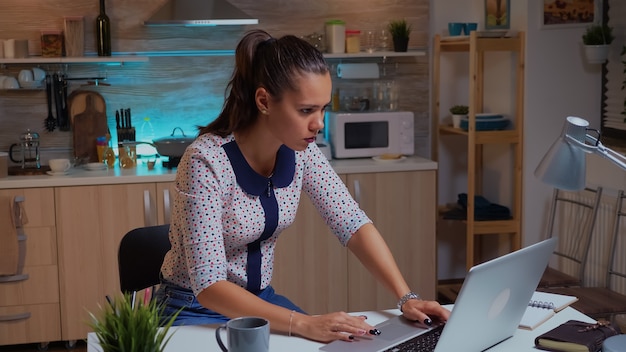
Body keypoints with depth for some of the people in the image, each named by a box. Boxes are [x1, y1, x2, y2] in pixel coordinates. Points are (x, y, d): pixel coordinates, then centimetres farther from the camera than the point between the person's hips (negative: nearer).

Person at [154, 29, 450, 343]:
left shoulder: (301, 150, -8)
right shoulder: (206, 161, -27)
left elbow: (354, 225, -6)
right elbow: (209, 285, -29)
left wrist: (406, 298, -19)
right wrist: (303, 323, -37)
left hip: (260, 299, 6)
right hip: (196, 310, -6)